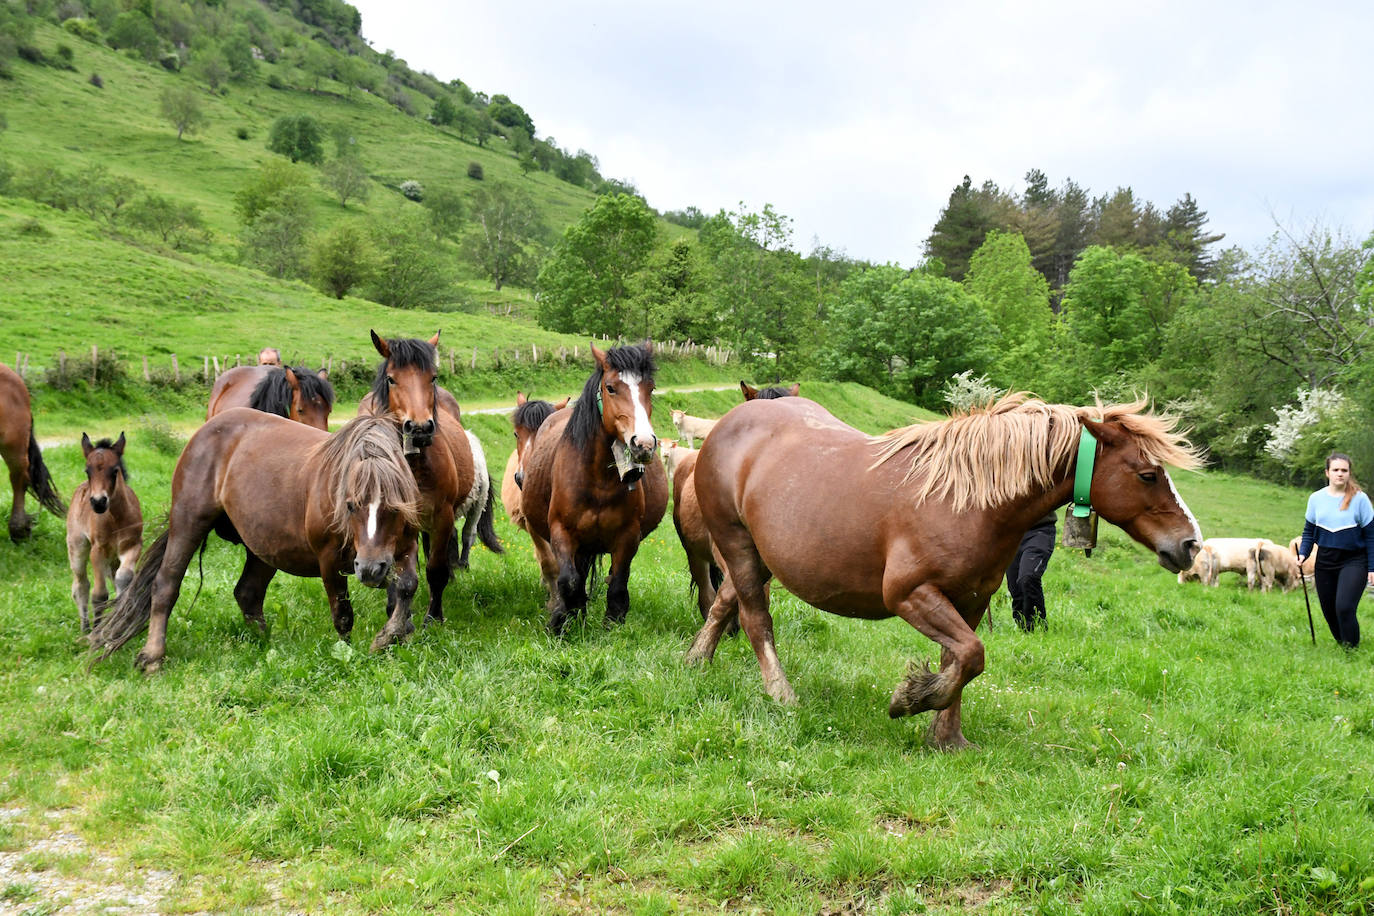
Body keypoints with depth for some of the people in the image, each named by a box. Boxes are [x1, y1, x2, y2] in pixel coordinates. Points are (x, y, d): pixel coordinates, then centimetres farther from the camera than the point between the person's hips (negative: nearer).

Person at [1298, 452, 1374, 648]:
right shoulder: (1316, 498, 3)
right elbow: (1309, 531, 13)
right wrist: (1302, 554, -3)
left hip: (1353, 562, -4)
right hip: (1325, 562, 4)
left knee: (1344, 608, -19)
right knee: (1329, 611, 9)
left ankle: (1351, 651, -5)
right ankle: (1341, 646, 29)